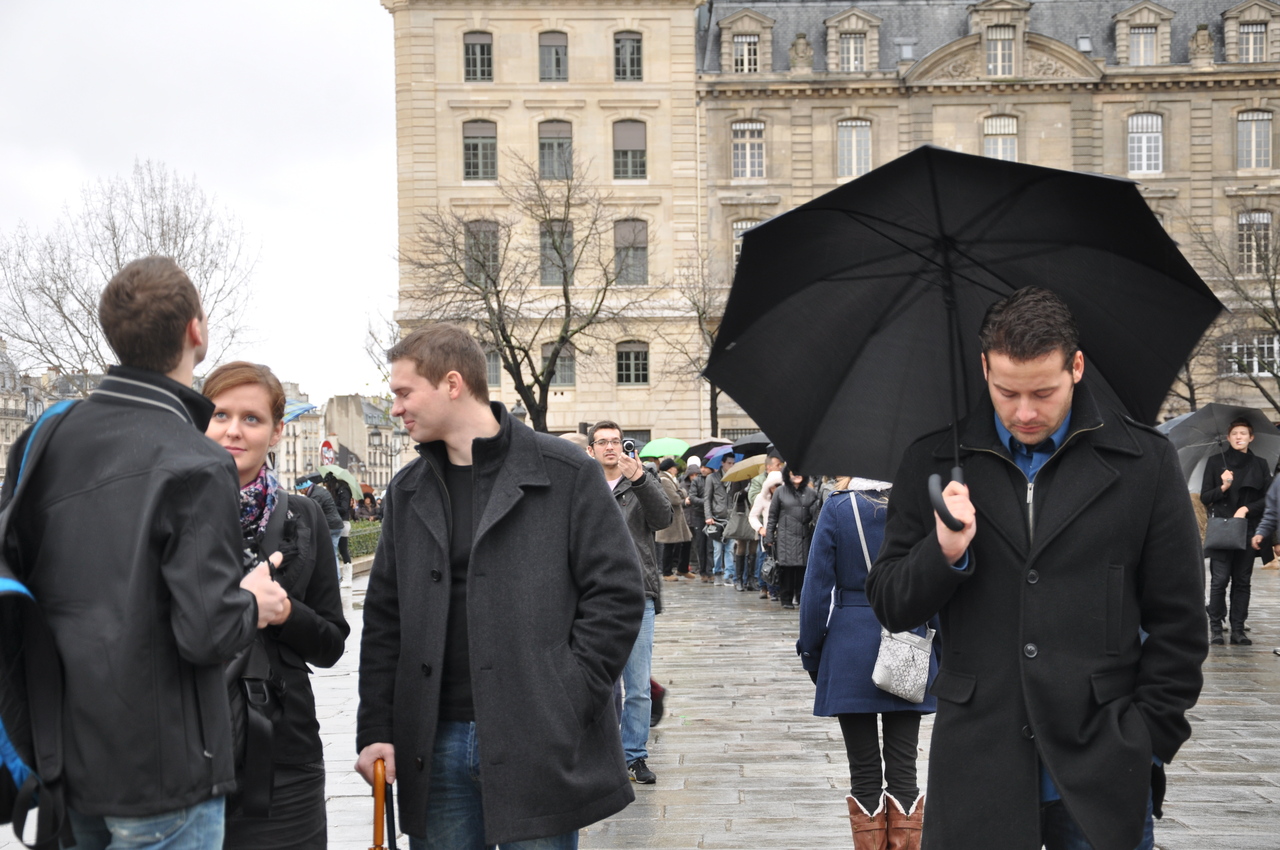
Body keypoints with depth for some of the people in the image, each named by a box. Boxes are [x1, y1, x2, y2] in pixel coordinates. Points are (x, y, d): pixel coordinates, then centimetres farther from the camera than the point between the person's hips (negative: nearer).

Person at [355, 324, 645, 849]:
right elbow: (384, 619, 13)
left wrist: (566, 705, -12)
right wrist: (375, 730, 5)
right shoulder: (407, 492, 11)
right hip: (437, 746, 4)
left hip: (539, 747, -4)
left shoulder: (566, 474, -4)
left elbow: (618, 594, -5)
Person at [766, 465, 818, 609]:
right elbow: (773, 515, 9)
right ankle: (786, 599, 5)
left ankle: (802, 597, 10)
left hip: (804, 537, 1)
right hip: (786, 536, -1)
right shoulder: (780, 492, 8)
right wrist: (769, 537, 4)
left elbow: (816, 515, 8)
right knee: (786, 567, -4)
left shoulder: (810, 492, 11)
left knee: (803, 568, -2)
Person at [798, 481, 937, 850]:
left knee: (864, 773, 6)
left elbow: (817, 587, -4)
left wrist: (811, 653, 6)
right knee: (904, 771, 7)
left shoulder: (837, 508, -6)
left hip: (850, 650, -1)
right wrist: (942, 655, 12)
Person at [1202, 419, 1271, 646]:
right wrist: (1223, 487, -14)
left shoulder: (1260, 465, 12)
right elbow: (1204, 497, 5)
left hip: (1248, 530, 2)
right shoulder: (1215, 461, 7)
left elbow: (1268, 499, 8)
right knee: (1220, 579, -9)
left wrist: (1246, 508, -8)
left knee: (1242, 581, 2)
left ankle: (1238, 630, 5)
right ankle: (1216, 628, -3)